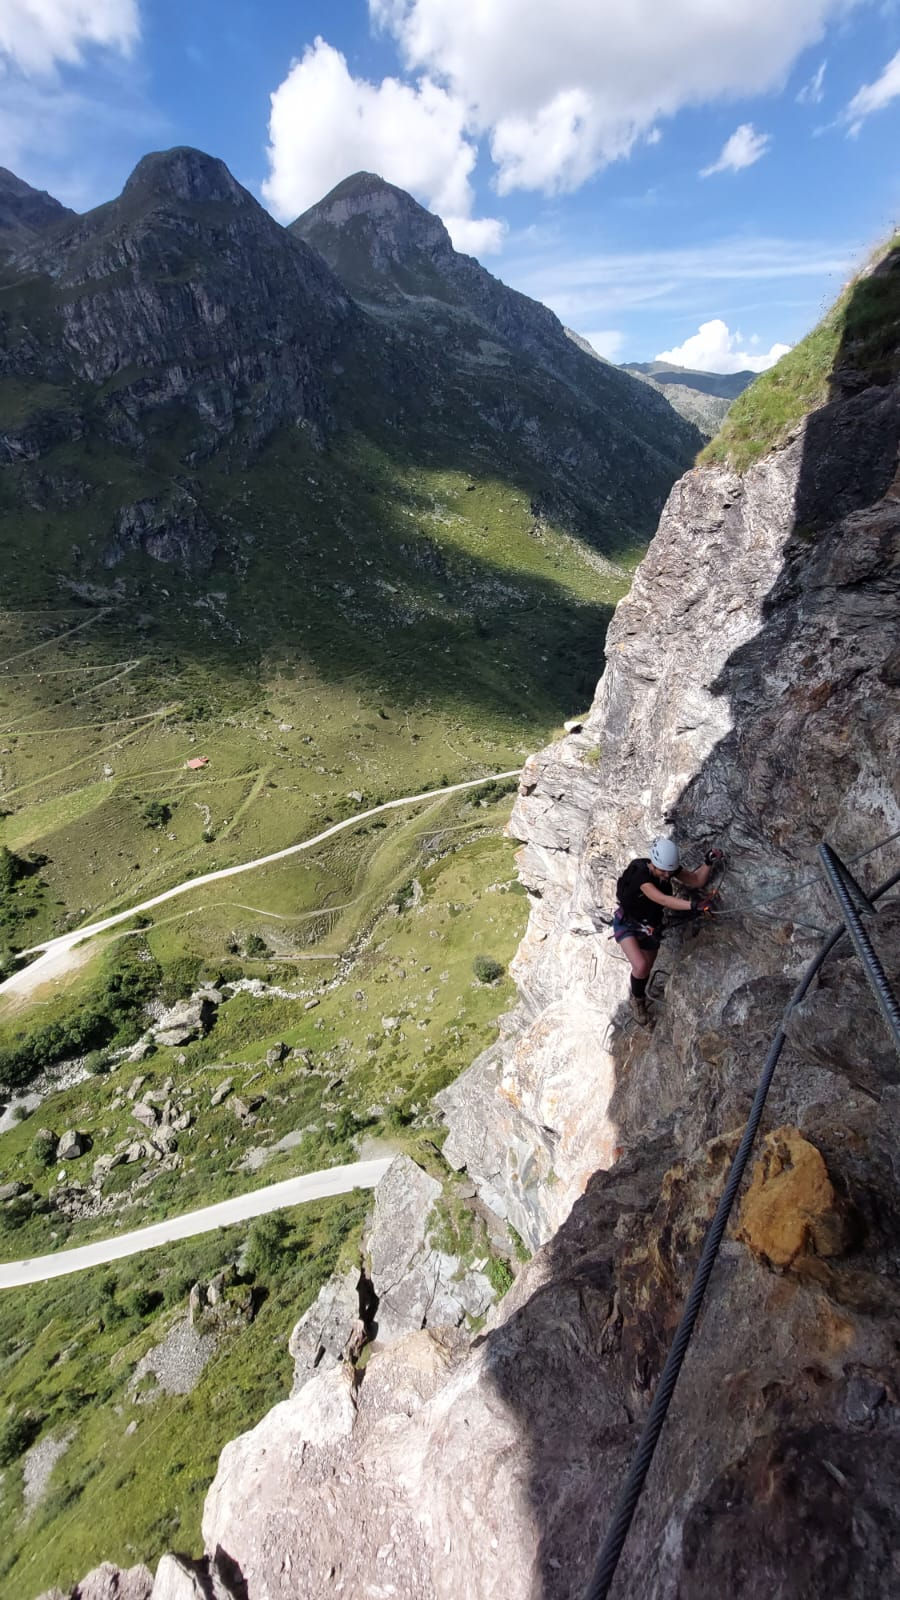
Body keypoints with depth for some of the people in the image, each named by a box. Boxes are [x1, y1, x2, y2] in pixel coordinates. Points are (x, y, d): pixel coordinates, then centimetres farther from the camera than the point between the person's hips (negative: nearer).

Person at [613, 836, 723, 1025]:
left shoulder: (670, 867, -16)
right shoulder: (639, 872, -35)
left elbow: (696, 881, -10)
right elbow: (662, 899, -47)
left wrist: (709, 863, -26)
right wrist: (692, 905, -58)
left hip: (651, 926, 6)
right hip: (627, 923, -6)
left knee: (646, 970, 18)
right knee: (640, 967, -24)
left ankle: (640, 1000, 49)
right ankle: (637, 999, 9)